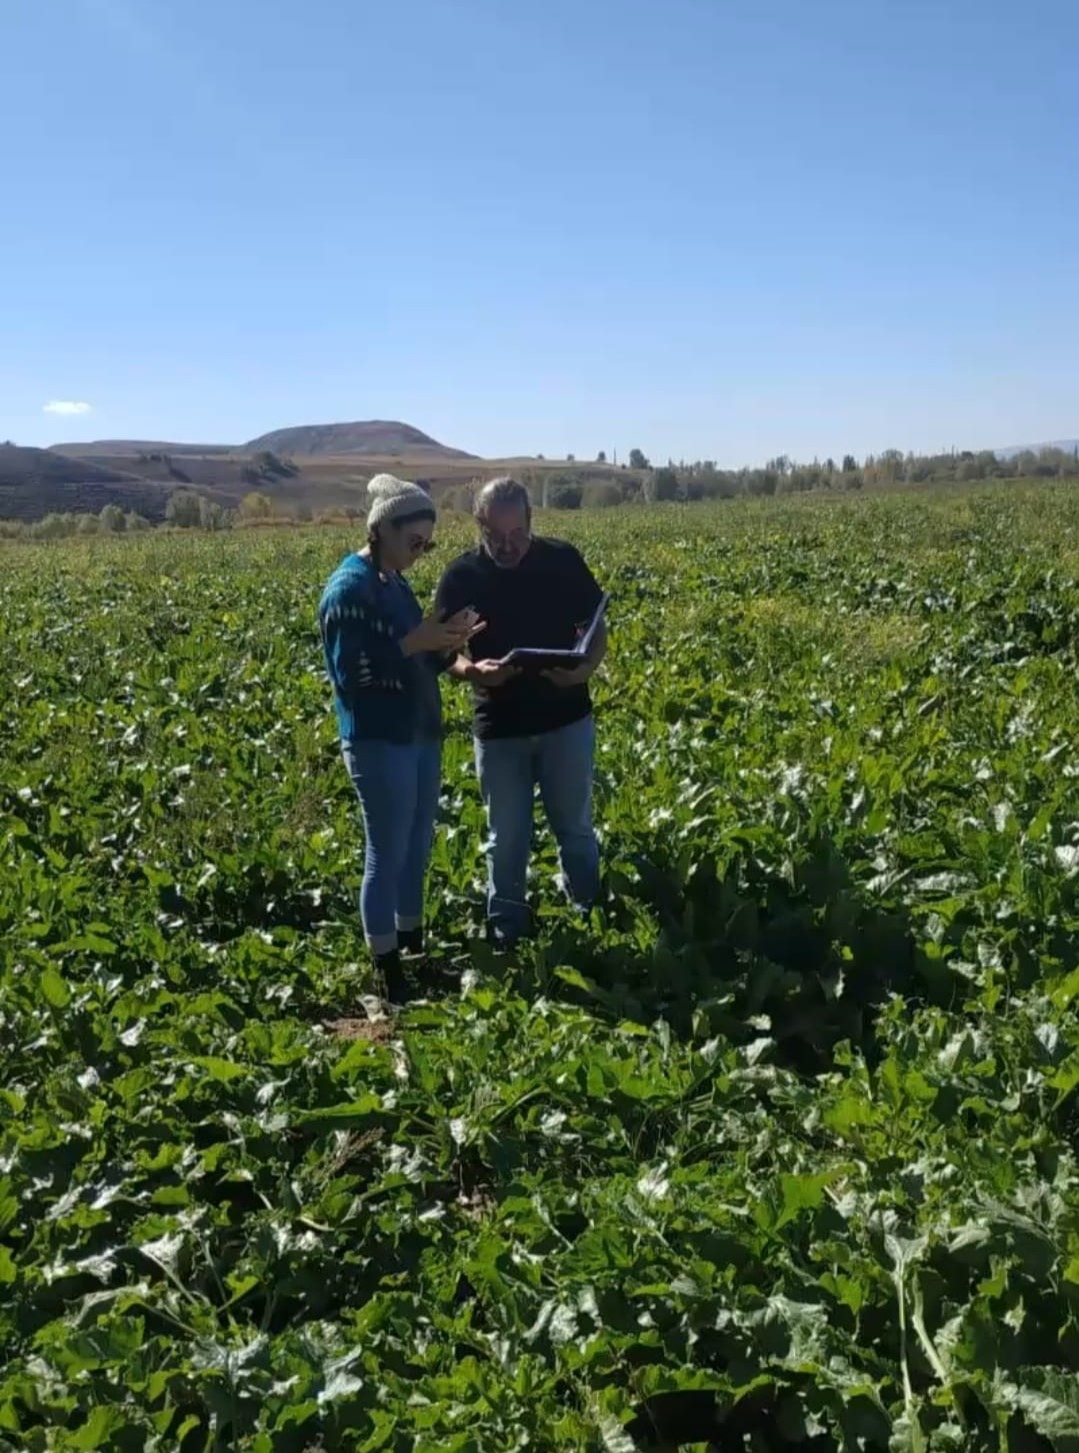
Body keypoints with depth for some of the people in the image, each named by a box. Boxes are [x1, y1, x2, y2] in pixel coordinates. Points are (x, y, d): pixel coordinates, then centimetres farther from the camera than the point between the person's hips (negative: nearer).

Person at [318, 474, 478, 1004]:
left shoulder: (396, 585, 11)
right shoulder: (349, 589, -15)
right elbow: (352, 672, -21)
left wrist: (446, 647, -3)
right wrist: (413, 641, -21)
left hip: (420, 735, 9)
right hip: (379, 743, -9)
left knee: (418, 849, 16)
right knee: (387, 856, 0)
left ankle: (414, 949, 31)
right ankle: (389, 977, 11)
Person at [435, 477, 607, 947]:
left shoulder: (563, 560, -6)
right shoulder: (462, 577, -6)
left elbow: (597, 629, 1)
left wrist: (584, 670, -21)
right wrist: (472, 671, -26)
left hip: (566, 719, 0)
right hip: (498, 728, 0)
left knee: (574, 827, 16)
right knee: (506, 838, 11)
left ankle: (593, 918, 38)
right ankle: (506, 935, 26)